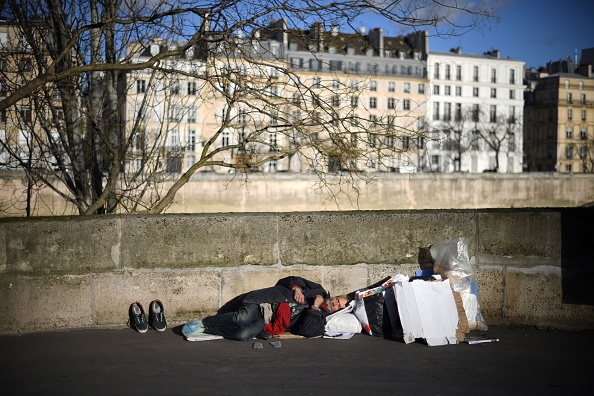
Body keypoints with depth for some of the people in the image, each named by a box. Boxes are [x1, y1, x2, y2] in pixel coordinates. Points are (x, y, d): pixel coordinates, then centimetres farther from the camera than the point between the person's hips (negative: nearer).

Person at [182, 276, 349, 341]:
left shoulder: (319, 318, 9)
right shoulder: (319, 291, 14)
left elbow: (305, 330, -10)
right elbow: (293, 280, 16)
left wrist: (314, 307, -11)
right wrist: (296, 289, -5)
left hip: (265, 325, 0)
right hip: (264, 302, 0)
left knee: (244, 334, -29)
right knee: (242, 318, -30)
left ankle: (205, 328, -11)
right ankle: (203, 322, -9)